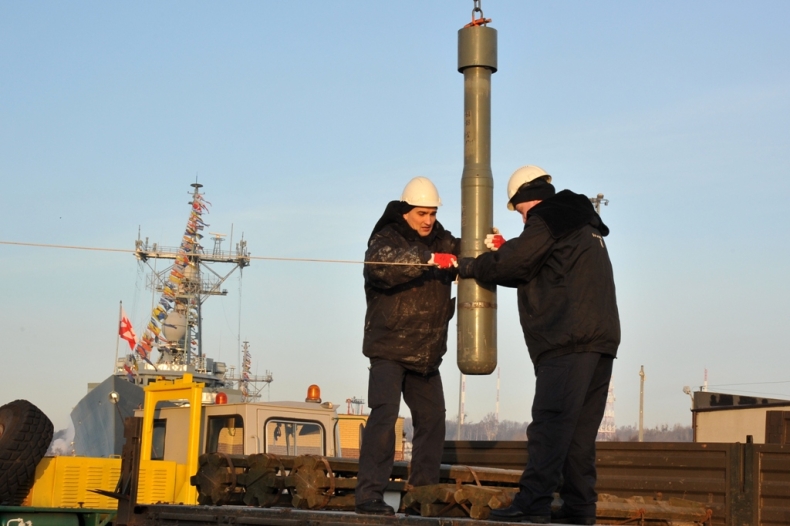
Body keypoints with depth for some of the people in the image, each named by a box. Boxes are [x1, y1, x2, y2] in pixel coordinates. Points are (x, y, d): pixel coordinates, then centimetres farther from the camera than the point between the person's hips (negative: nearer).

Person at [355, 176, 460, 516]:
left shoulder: (441, 240, 9)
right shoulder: (386, 238, -10)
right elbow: (383, 263, -31)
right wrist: (429, 259, -42)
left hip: (427, 351, 7)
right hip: (389, 348, -7)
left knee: (432, 418, 10)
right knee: (384, 415, -16)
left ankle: (424, 492, 20)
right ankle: (369, 494, -16)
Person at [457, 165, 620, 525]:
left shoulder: (548, 219, -2)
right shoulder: (585, 225, 27)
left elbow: (510, 266, -7)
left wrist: (466, 266, 7)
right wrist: (506, 250, 18)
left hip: (568, 341, -9)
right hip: (601, 339, 9)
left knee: (550, 424, -14)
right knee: (580, 430, 8)